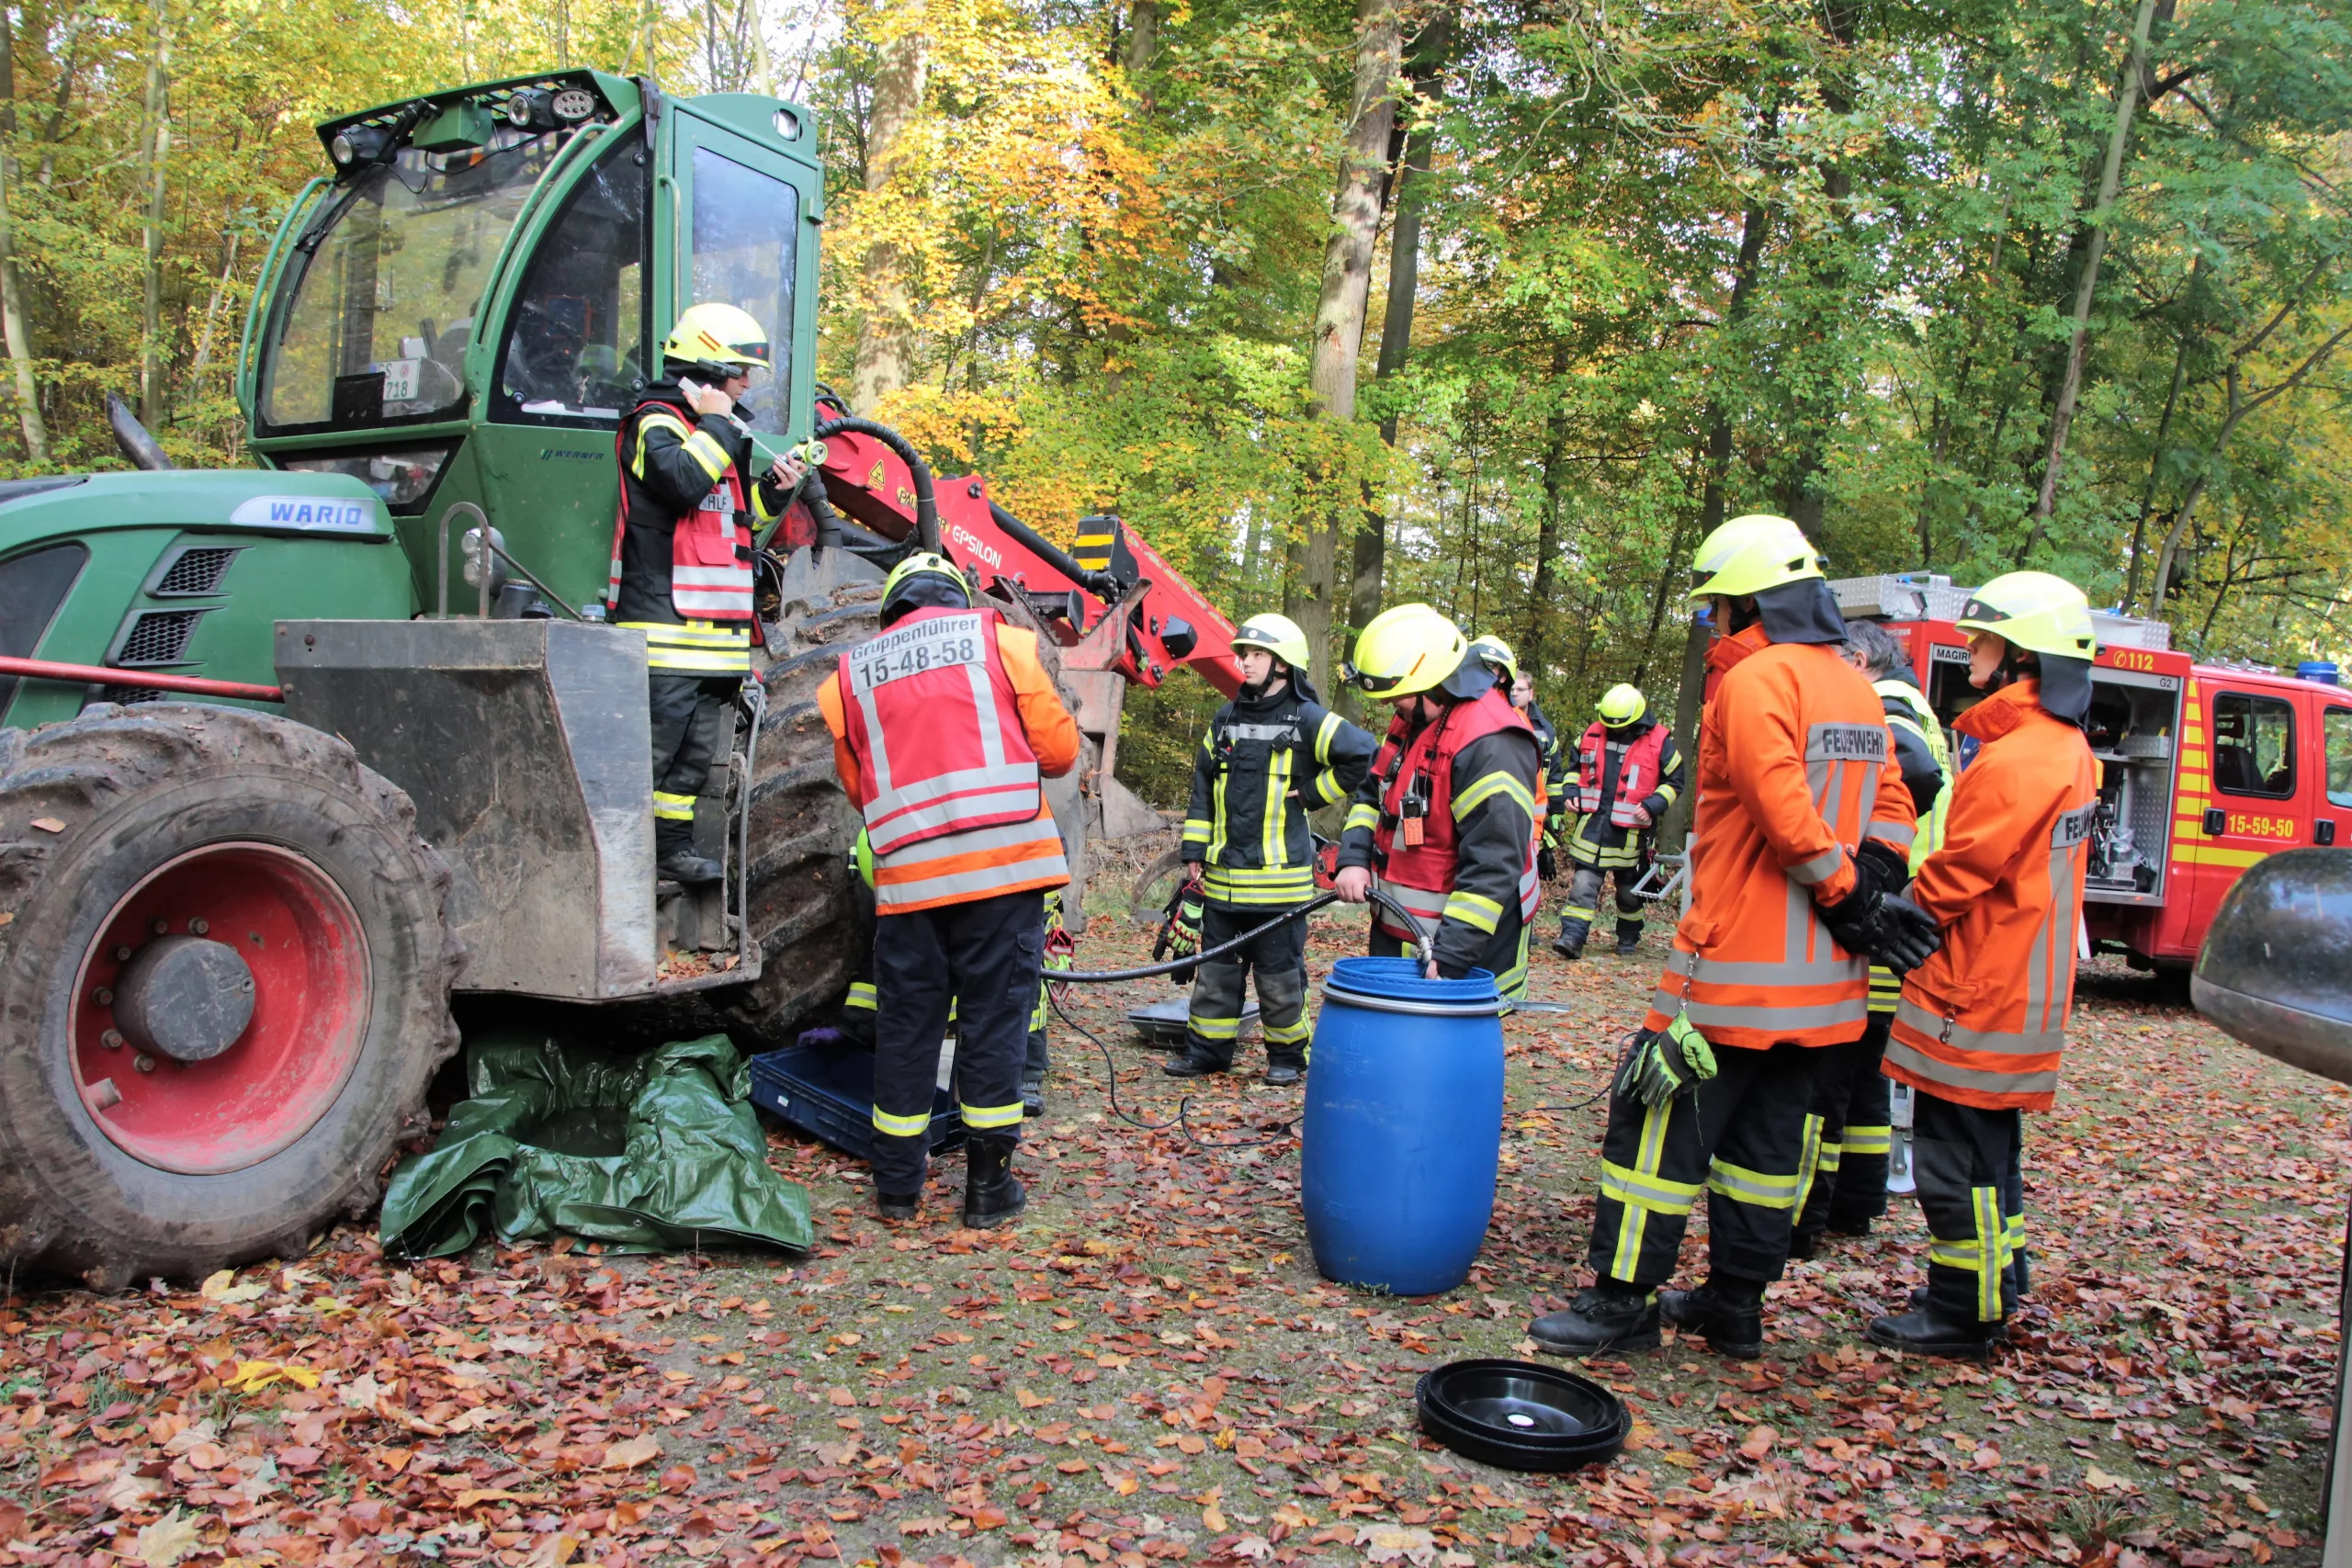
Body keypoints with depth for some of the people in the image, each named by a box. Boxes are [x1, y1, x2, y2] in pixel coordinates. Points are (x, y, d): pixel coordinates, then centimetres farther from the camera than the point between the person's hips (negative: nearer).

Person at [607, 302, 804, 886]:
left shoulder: (724, 433, 23)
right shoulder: (656, 422, -5)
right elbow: (686, 483, -24)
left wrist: (774, 489, 10)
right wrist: (715, 425, -12)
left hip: (714, 625, 9)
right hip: (665, 622, -9)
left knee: (697, 748, 12)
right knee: (653, 743, -10)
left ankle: (673, 846, 21)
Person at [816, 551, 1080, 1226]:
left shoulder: (850, 674, 13)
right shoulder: (1000, 639, 5)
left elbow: (858, 788, 16)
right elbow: (1059, 749, 3)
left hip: (908, 876, 2)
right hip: (1004, 865, -2)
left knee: (906, 1026, 12)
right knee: (994, 1020, 5)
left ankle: (896, 1186, 21)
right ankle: (989, 1188, 12)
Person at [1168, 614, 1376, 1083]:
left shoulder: (1307, 719, -7)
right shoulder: (1227, 718, 11)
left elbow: (1362, 754, -15)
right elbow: (1203, 785, 15)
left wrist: (1314, 794, -9)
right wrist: (1195, 850, 10)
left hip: (1279, 875, -5)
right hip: (1223, 873, 6)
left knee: (1280, 972, 4)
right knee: (1215, 967, 13)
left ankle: (1287, 1055, 18)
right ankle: (1206, 1049, 24)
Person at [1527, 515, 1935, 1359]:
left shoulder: (1754, 679, -14)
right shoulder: (1855, 689, 14)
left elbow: (1783, 806, -24)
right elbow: (1891, 810, 15)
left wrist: (1845, 892, -12)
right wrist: (1861, 890, 2)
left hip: (1737, 961, -9)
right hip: (1818, 974, 9)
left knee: (1662, 1123, 0)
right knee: (1766, 1135, 15)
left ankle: (1624, 1299, 6)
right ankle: (1735, 1303, 24)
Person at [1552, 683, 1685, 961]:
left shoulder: (1659, 741, -6)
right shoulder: (1593, 733, 4)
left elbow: (1674, 782, 1)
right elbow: (1575, 766, 18)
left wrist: (1653, 805, -13)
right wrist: (1570, 792, 1)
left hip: (1630, 830, -2)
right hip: (1592, 825, 2)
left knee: (1629, 890, 12)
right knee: (1583, 883, -7)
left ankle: (1628, 939, 29)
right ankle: (1572, 937, -11)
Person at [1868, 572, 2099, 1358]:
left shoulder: (2015, 761, -22)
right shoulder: (2067, 750, 10)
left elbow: (1952, 879, -20)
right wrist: (1909, 914, 8)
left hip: (1975, 998, -10)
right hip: (2019, 992, 10)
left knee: (1956, 1159, 1)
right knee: (1990, 1149, 21)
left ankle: (1962, 1315, 11)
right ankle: (1996, 1287, 33)